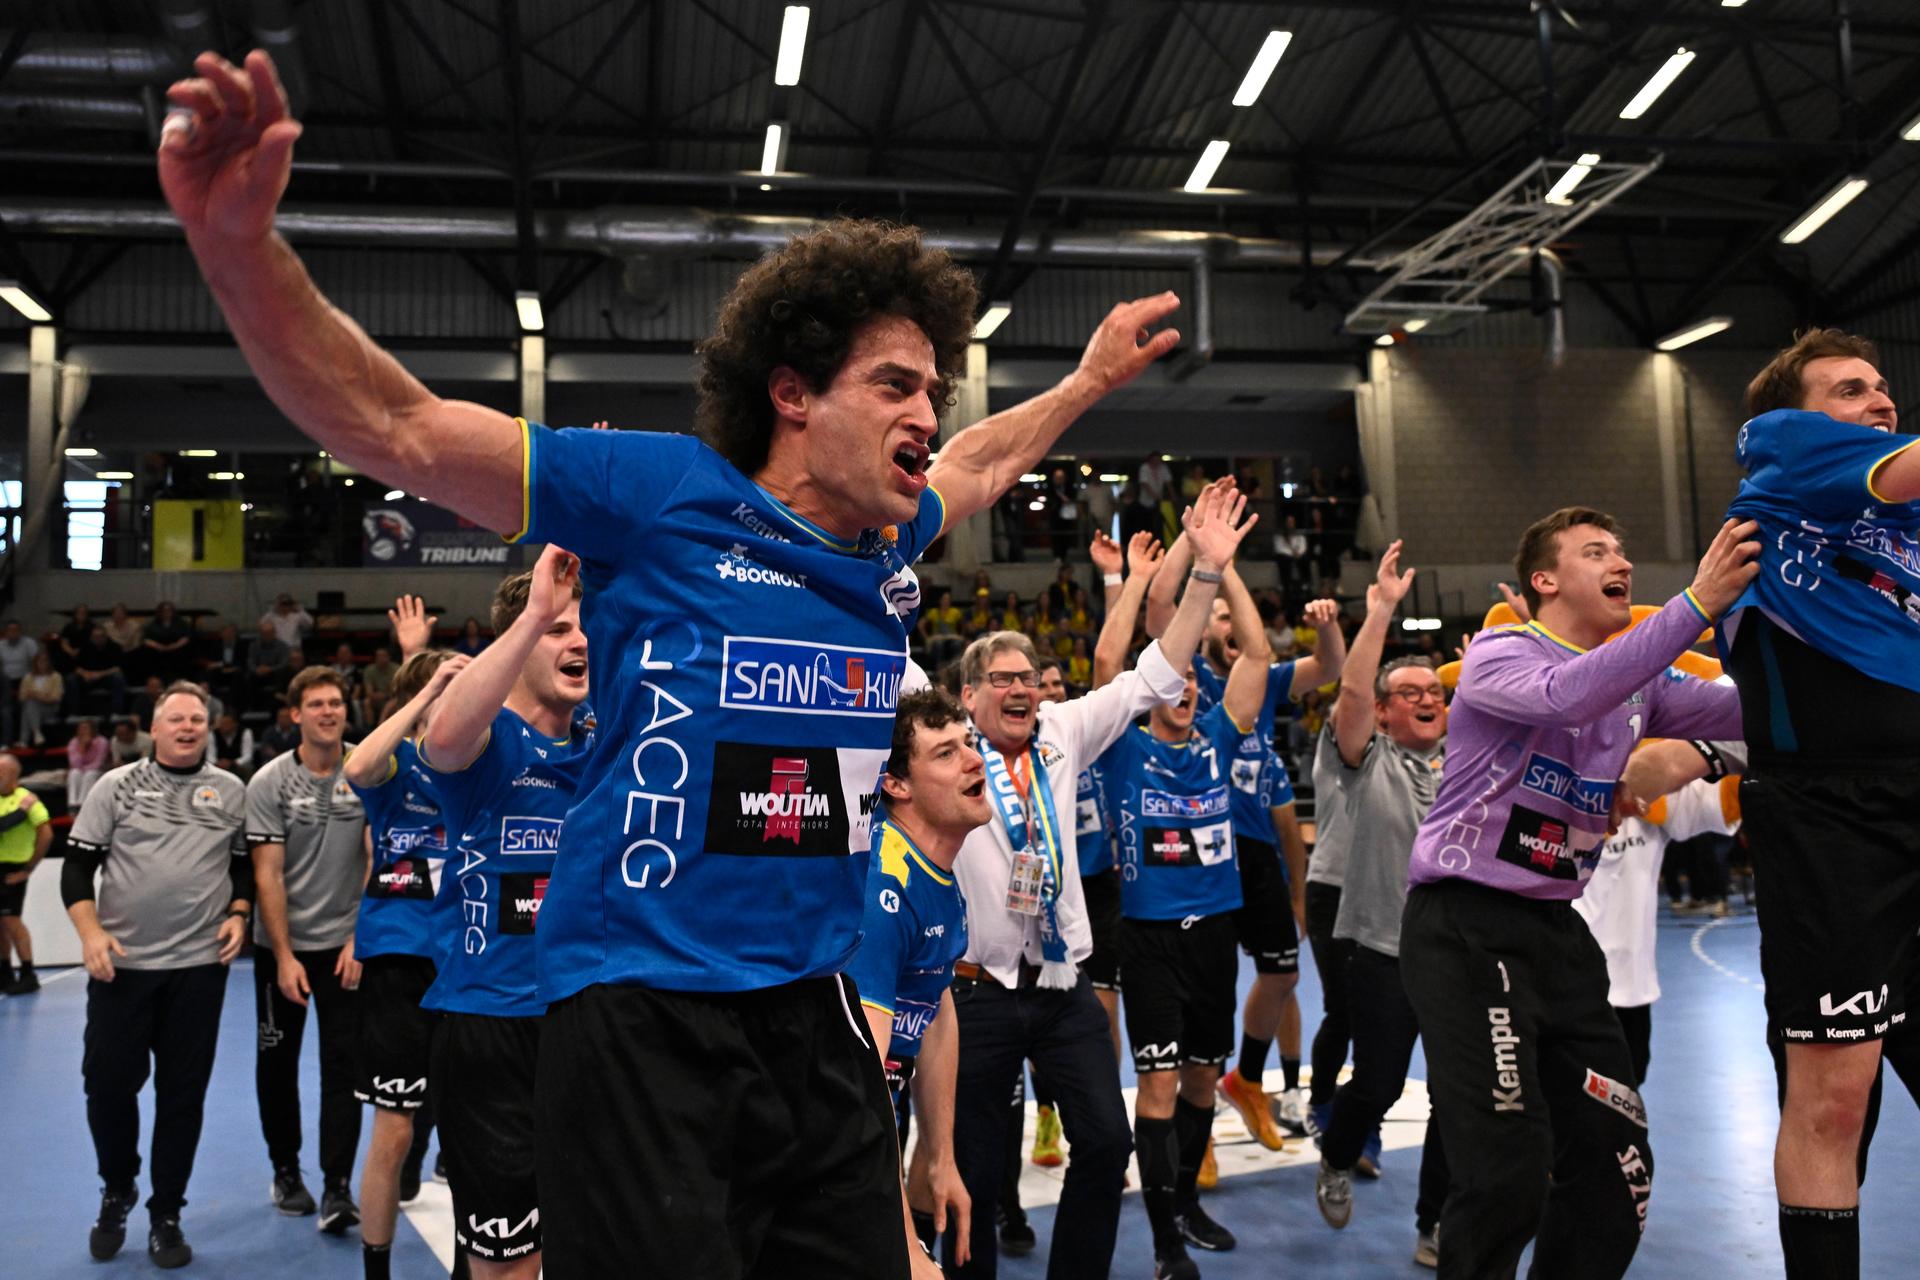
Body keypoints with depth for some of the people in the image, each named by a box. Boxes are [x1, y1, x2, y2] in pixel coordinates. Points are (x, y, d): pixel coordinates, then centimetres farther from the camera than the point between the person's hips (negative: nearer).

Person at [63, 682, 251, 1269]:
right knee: (108, 1084, 4)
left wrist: (238, 914, -2)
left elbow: (247, 862, 15)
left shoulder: (231, 792, 8)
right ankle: (116, 1194, 30)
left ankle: (166, 1215, 18)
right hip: (120, 963, -1)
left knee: (183, 1093, 5)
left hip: (199, 965, 1)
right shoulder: (117, 785, 3)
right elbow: (77, 864, 0)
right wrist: (90, 932, -11)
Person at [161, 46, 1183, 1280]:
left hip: (815, 1016, 7)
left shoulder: (887, 546, 10)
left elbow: (983, 462, 33)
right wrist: (240, 243, -22)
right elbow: (394, 427, -10)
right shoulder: (666, 494, -8)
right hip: (643, 1023, -6)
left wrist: (1093, 376, 42)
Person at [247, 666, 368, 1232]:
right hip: (280, 946, 0)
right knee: (278, 1061, 11)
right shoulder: (270, 782, -7)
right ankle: (285, 1170, 29)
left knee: (344, 1063, -5)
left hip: (346, 946, 0)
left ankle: (337, 1187, -1)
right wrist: (285, 956, -13)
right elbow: (267, 874, -9)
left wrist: (360, 939, -7)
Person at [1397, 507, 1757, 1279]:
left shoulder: (1639, 679, 14)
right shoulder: (1499, 655, -8)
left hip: (1557, 929, 7)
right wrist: (1697, 602, -32)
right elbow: (1567, 694, -30)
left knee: (1618, 1169, 6)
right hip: (1464, 927, -7)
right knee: (1509, 1175, -12)